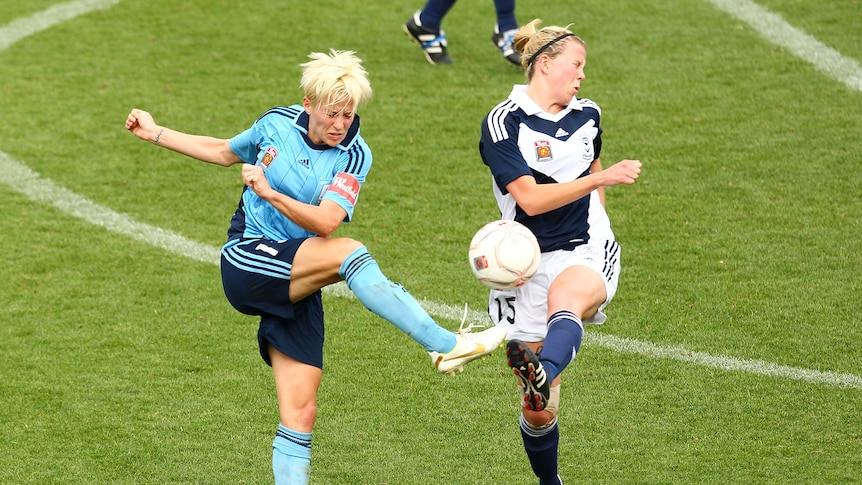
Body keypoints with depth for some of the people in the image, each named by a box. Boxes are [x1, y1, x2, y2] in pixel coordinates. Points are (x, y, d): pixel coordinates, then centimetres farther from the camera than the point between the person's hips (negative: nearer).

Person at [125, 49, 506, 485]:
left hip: (297, 284, 2)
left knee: (300, 412, -7)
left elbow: (325, 222, -20)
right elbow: (226, 152, 23)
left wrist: (270, 193, -32)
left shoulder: (353, 156, -3)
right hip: (246, 263, -2)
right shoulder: (277, 124, 2)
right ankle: (445, 346, -33)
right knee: (349, 253, -28)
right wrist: (155, 134, 25)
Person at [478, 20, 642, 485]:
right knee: (538, 413, 0)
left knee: (566, 296, -38)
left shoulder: (586, 116, 12)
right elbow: (530, 199, -18)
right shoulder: (504, 123, -8)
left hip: (587, 253, 2)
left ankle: (543, 375, -68)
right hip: (528, 264, -2)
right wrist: (601, 179, -23)